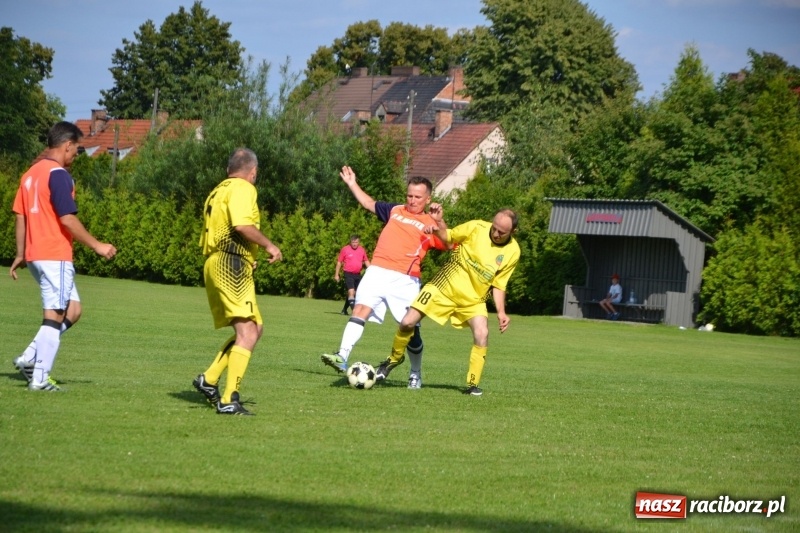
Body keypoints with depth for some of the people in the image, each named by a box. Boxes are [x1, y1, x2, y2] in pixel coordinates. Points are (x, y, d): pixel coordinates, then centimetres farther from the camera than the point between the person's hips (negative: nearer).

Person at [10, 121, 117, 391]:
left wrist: (21, 255, 23)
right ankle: (40, 378, -3)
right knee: (55, 315, -3)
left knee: (72, 310, 14)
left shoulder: (31, 173, 15)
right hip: (55, 256, -9)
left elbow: (20, 215, 18)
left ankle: (30, 358, 7)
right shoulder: (58, 174, -13)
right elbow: (67, 219, -18)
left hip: (35, 254, 9)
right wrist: (96, 245, -11)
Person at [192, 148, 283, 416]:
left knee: (255, 328, 14)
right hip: (232, 265, -10)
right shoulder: (243, 188, -4)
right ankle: (229, 400, -21)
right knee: (247, 333, -14)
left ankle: (209, 379, 9)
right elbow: (242, 224, -21)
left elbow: (206, 238, 25)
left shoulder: (217, 191, 25)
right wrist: (269, 245, -9)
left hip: (214, 265, 10)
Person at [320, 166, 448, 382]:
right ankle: (342, 357, -30)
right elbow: (369, 203, 36)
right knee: (361, 309, -20)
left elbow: (450, 244, -4)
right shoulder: (395, 211, 21)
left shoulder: (431, 223, 10)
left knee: (411, 328, 0)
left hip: (406, 279, -2)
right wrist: (352, 184, 36)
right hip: (377, 272, 2)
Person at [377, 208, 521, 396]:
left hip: (473, 299, 1)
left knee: (482, 334, -23)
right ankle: (394, 359, 23)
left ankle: (472, 385, -10)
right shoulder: (476, 227, -14)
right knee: (407, 323, -6)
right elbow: (448, 236, 0)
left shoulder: (512, 252, -8)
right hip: (444, 287, -1)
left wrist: (501, 312, -8)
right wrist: (438, 223, -21)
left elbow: (498, 285, 2)